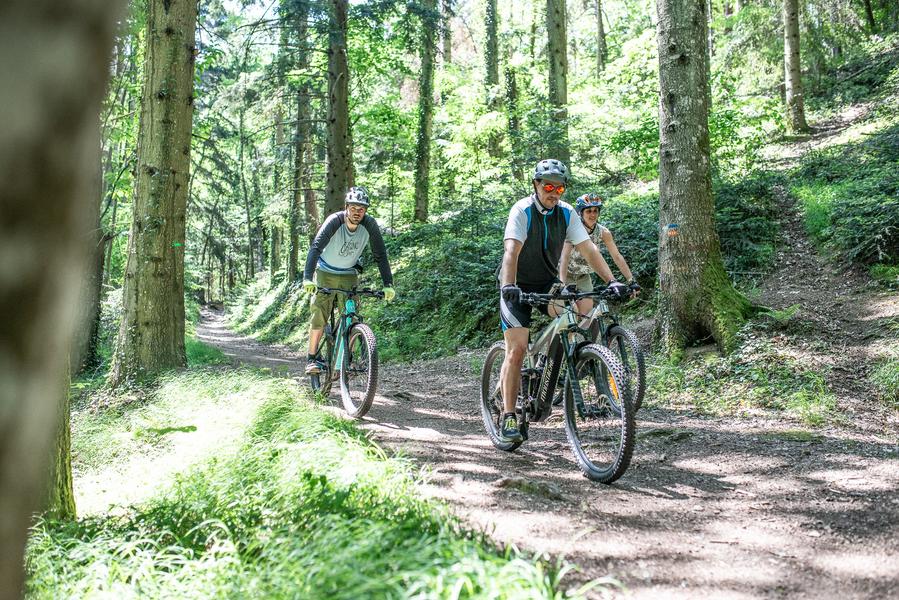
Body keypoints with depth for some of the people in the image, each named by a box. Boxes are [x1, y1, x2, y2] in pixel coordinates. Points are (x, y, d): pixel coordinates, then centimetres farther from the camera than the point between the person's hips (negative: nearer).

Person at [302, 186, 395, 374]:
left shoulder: (370, 225, -20)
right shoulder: (334, 221, -27)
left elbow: (380, 255, -16)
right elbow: (315, 247, -35)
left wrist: (388, 285, -25)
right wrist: (308, 278, -48)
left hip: (349, 275, 2)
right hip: (325, 273, -2)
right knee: (319, 316, -7)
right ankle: (312, 359, 5)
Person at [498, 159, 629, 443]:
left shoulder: (566, 213, -7)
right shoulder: (522, 210, -20)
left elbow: (589, 249, -13)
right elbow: (512, 251, -32)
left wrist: (612, 281, -24)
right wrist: (508, 286, -48)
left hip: (547, 283, 4)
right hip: (518, 287, -4)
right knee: (517, 348, -13)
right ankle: (508, 416, -6)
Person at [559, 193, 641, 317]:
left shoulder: (603, 232, -13)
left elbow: (617, 257, -12)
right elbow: (564, 257, -34)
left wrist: (631, 281, -19)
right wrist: (563, 285, -46)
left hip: (583, 277, 4)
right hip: (566, 274, -4)